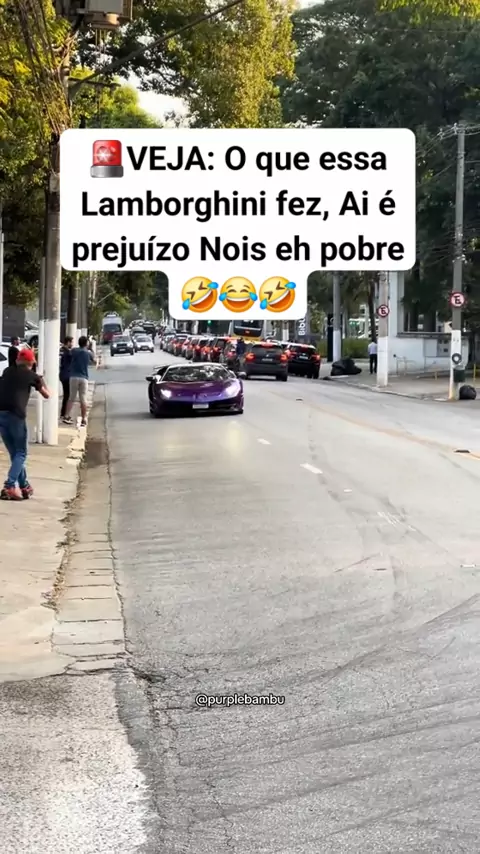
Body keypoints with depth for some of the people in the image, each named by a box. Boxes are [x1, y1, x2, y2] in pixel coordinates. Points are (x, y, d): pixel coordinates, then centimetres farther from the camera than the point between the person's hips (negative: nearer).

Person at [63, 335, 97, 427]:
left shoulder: (74, 350, 1)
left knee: (71, 398, 10)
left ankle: (67, 416, 2)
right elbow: (94, 362, 16)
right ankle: (83, 420, 0)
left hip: (73, 377, 1)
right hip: (84, 378, -1)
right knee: (83, 399, 1)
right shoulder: (89, 353, 2)